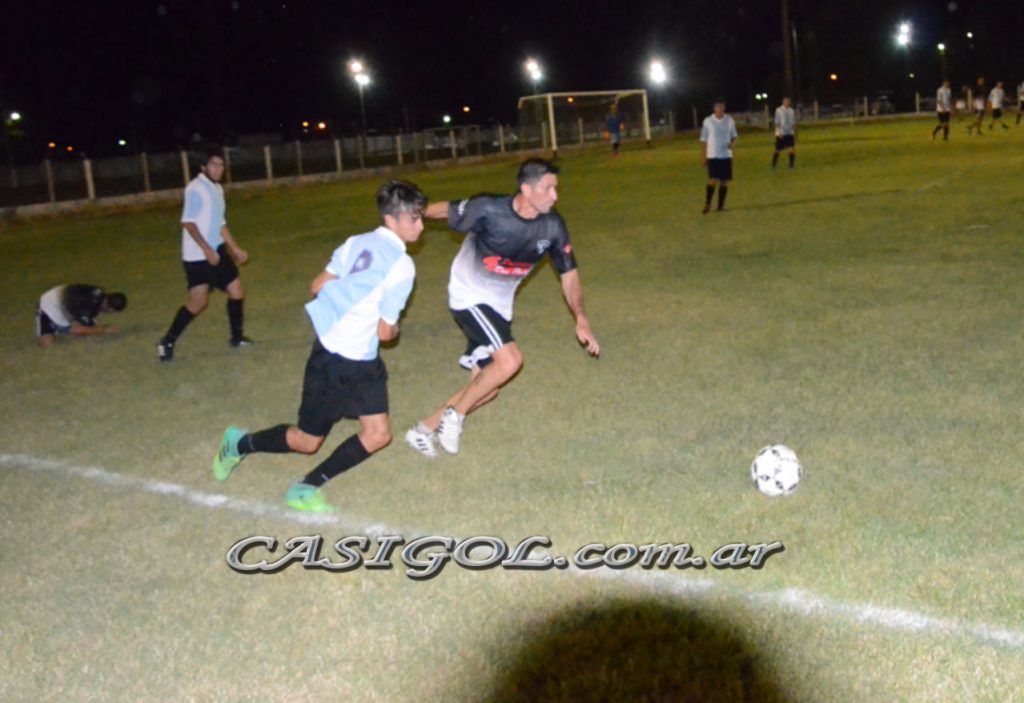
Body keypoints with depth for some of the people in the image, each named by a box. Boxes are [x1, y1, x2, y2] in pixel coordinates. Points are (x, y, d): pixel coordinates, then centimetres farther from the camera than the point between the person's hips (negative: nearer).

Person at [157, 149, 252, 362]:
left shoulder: (217, 189, 14)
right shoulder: (195, 189, -13)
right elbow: (188, 222, -20)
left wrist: (235, 248, 21)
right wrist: (206, 249, -26)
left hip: (217, 252, 8)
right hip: (197, 256, -8)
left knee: (237, 292, 8)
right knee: (198, 302, -11)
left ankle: (236, 337, 25)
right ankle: (167, 343, 2)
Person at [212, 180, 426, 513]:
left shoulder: (355, 242, 0)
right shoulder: (403, 266, -21)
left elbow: (318, 286, 7)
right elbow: (385, 332, -17)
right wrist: (395, 329, 6)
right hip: (334, 360, -8)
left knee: (377, 435, 6)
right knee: (307, 440, 10)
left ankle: (305, 489, 10)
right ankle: (239, 443, 33)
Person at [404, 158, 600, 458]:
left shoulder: (553, 226, -13)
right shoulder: (488, 210, -26)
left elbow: (568, 273, -3)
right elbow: (445, 210, -9)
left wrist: (580, 319, -15)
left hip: (500, 304, 6)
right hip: (468, 296, -6)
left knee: (488, 387, 9)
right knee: (510, 360, -25)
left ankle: (426, 429, 25)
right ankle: (455, 414, -4)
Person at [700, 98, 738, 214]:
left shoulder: (729, 120, 3)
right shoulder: (708, 121, -2)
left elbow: (734, 136, 12)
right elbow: (703, 140, 2)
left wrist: (732, 143, -12)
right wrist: (703, 157, -1)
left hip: (726, 155, 2)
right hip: (712, 156, -2)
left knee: (724, 181, 3)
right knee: (713, 180, -12)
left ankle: (721, 206, 12)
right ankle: (707, 204, 3)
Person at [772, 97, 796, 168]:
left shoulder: (791, 111, 8)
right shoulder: (779, 110, -7)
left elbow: (793, 123, 15)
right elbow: (777, 122, -9)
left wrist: (795, 132, 14)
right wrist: (779, 132, -17)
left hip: (790, 133, 4)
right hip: (781, 134, -4)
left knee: (792, 149, -8)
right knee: (777, 150, 3)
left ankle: (791, 165, 0)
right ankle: (773, 165, 18)